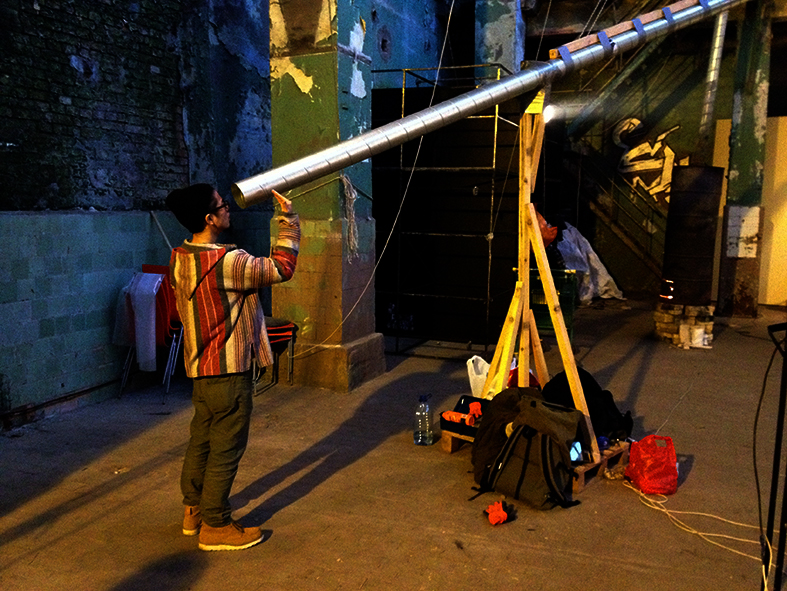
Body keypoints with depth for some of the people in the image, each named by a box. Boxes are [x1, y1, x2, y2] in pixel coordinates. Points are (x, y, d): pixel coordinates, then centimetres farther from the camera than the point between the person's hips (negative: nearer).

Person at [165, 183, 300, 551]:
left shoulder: (180, 257, 2)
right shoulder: (226, 262, -26)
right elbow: (281, 268, -16)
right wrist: (288, 218, -8)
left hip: (200, 365, 9)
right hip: (228, 369, -9)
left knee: (202, 438, 21)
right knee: (226, 448, 4)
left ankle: (194, 510, 35)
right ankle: (215, 526, 16)